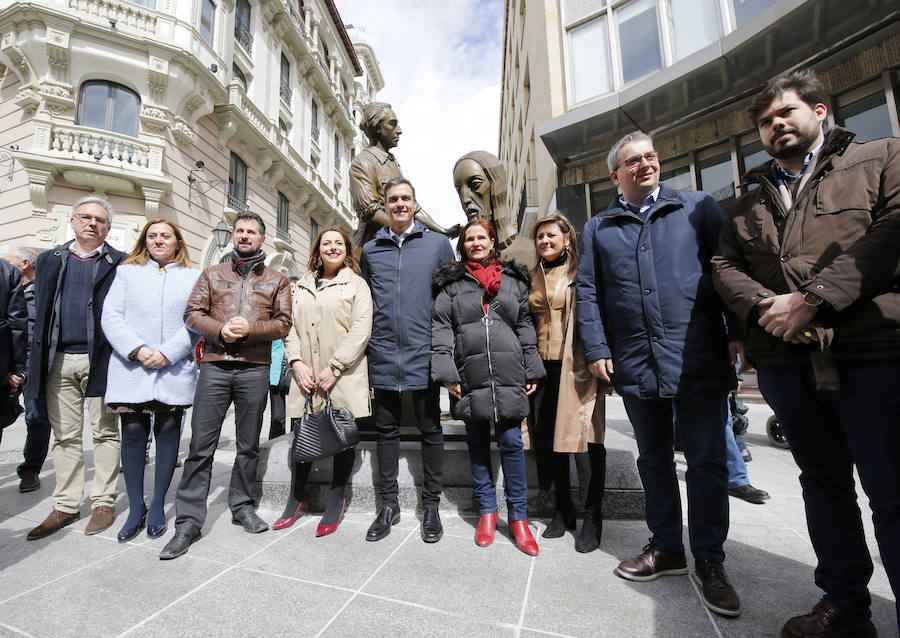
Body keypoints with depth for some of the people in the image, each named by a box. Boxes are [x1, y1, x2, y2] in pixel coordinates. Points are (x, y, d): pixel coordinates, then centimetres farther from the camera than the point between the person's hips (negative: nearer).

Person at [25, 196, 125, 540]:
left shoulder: (120, 263, 2)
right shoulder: (49, 261, 14)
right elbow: (39, 314, 13)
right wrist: (36, 362, 6)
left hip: (100, 360, -4)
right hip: (59, 361, 4)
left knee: (104, 433, 5)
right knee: (65, 436, 11)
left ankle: (104, 502, 15)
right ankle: (66, 505, 22)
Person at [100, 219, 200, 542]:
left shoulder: (193, 277, 10)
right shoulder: (127, 271, 14)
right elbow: (110, 316, 4)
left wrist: (168, 353, -11)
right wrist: (137, 349, -11)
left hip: (175, 368, -1)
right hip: (132, 367, 1)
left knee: (168, 431, 3)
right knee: (133, 432, 0)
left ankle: (157, 505, 16)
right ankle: (136, 508, 14)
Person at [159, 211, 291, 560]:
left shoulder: (277, 280, 12)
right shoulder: (212, 274, 16)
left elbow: (283, 322, 2)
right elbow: (192, 314, 7)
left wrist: (249, 328, -14)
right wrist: (220, 330, -12)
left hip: (255, 369, 0)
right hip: (214, 365, 1)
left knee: (248, 445, 9)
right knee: (201, 445, 0)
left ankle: (241, 505, 27)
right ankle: (188, 522, 10)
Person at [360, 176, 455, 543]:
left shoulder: (438, 244, 4)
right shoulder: (370, 250, 11)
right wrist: (368, 337, 12)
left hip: (424, 353, -2)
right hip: (383, 355, 3)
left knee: (430, 429, 8)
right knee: (386, 429, 11)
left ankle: (431, 506, 24)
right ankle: (389, 505, 27)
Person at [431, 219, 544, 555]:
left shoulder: (514, 279, 13)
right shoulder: (451, 282, 9)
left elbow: (526, 326, 12)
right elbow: (441, 327, 2)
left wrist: (532, 370, 7)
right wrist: (446, 371, -7)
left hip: (508, 373, 0)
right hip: (470, 373, 0)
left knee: (511, 442, 1)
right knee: (477, 443, 10)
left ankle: (518, 516, 17)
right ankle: (487, 510, 26)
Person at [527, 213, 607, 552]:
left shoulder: (581, 271, 2)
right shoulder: (534, 277, 16)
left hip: (577, 367, -5)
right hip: (543, 367, 5)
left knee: (583, 437, -2)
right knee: (548, 437, 8)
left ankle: (593, 517, 16)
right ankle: (563, 509, 26)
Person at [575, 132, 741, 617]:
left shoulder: (698, 207, 10)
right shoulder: (597, 228, 12)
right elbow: (587, 291, 8)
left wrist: (740, 330, -5)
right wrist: (596, 350, -1)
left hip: (697, 359, -1)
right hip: (634, 364, 2)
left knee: (707, 461, 5)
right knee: (653, 459, 13)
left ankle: (709, 559, 23)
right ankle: (667, 547, 30)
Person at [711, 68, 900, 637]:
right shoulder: (750, 201, 20)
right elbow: (725, 265, 10)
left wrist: (810, 300, -16)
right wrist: (762, 307, -10)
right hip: (786, 360, 4)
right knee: (823, 482, 14)